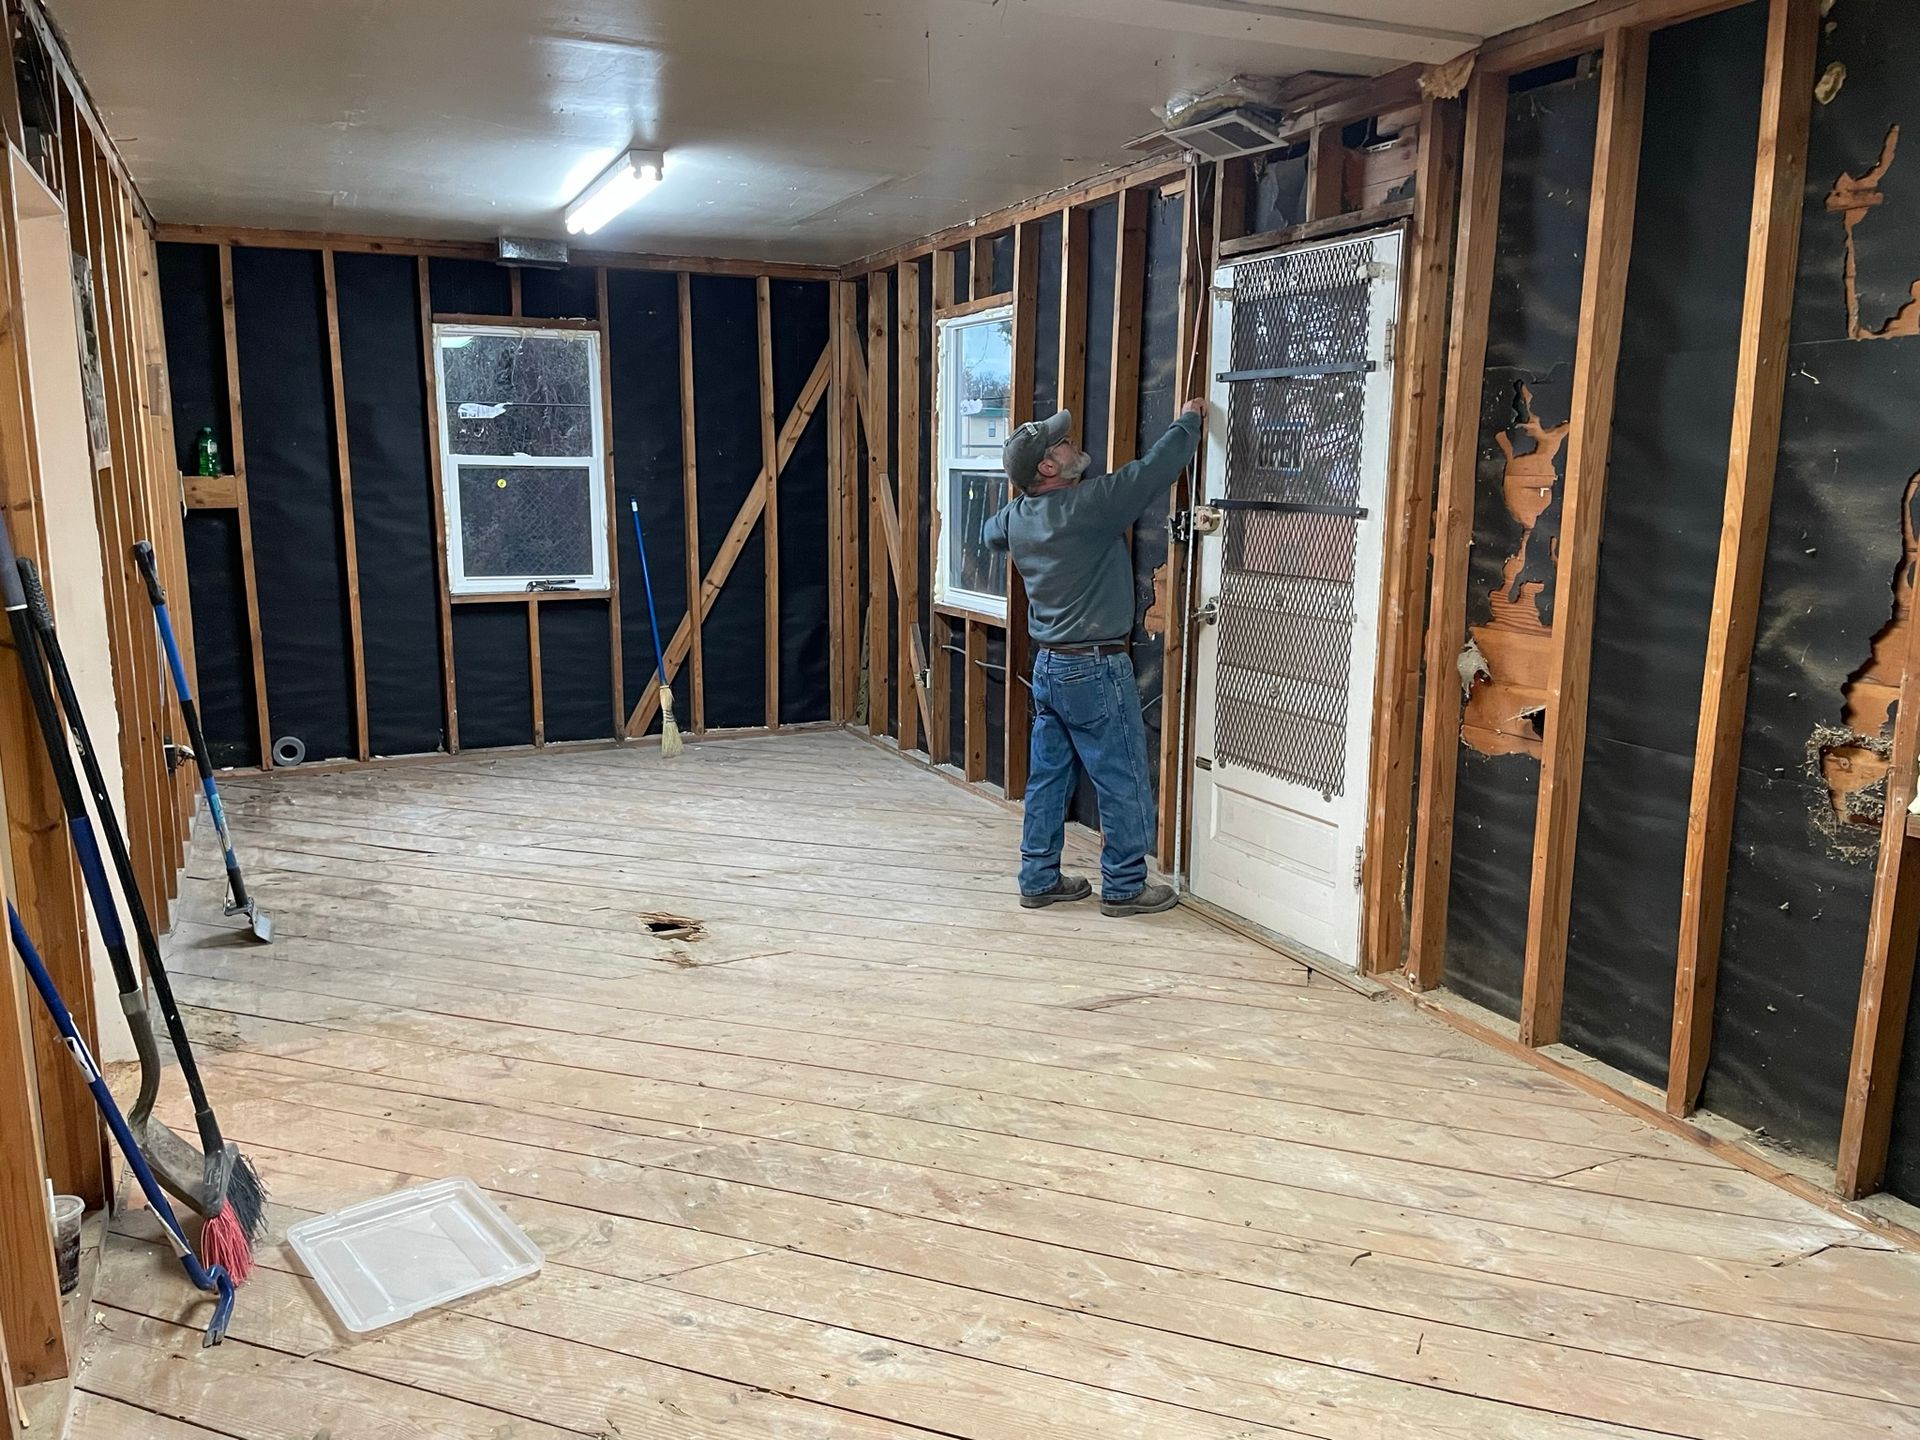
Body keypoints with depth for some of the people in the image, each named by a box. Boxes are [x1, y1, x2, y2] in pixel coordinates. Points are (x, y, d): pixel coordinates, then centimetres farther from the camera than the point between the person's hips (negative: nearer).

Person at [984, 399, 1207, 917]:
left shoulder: (1017, 516, 4)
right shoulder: (1089, 503, -20)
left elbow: (990, 534, 28)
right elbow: (1154, 469, -14)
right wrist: (1189, 421, 2)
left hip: (1048, 665, 8)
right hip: (1095, 669, -8)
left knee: (1049, 775, 14)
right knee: (1122, 782, 4)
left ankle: (1039, 879, 22)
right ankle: (1124, 887, 12)